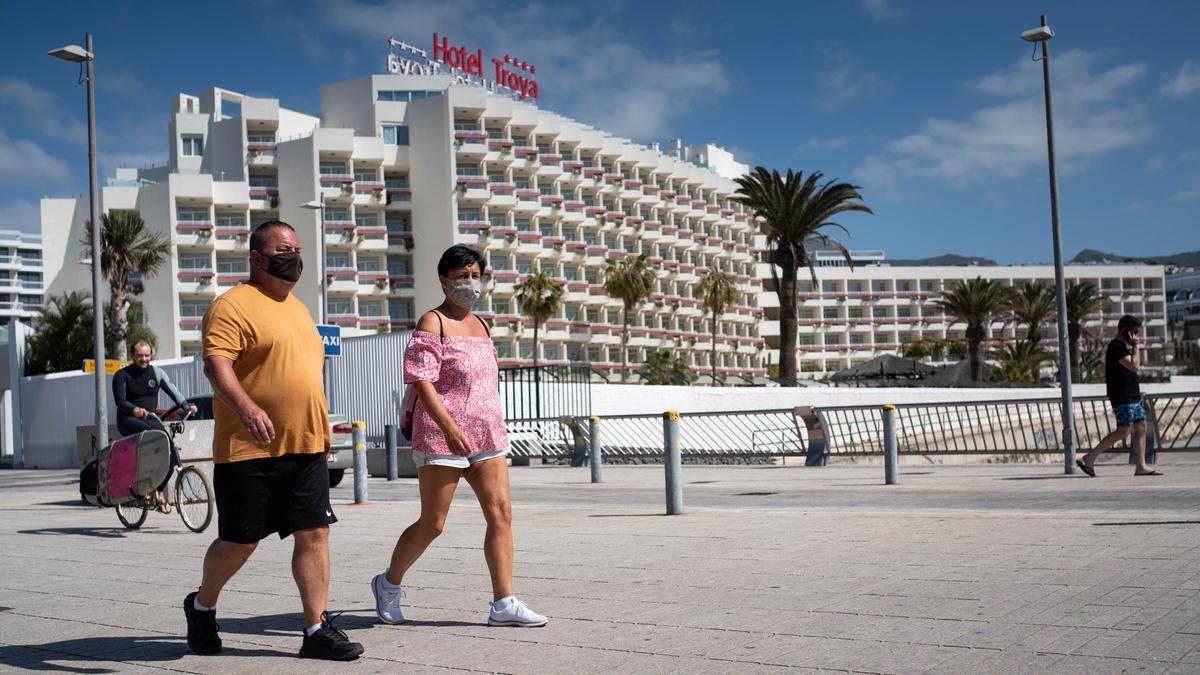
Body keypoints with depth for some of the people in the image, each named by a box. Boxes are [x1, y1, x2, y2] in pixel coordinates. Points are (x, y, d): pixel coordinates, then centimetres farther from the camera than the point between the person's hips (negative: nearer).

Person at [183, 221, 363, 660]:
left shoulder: (298, 309, 19)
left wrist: (320, 432, 26)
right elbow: (216, 365, -20)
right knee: (239, 542, 4)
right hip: (250, 449, -6)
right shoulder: (233, 306, -7)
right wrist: (246, 408, -37)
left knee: (314, 534, 0)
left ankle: (317, 630, 4)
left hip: (306, 448, 7)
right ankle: (202, 606, 30)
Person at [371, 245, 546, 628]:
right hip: (441, 438, -7)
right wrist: (449, 427, -26)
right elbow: (421, 381, -16)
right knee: (431, 524, 0)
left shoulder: (480, 325, 17)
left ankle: (503, 604, -3)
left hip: (486, 436, 7)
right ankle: (389, 584, 23)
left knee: (501, 513, -4)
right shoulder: (432, 323, -6)